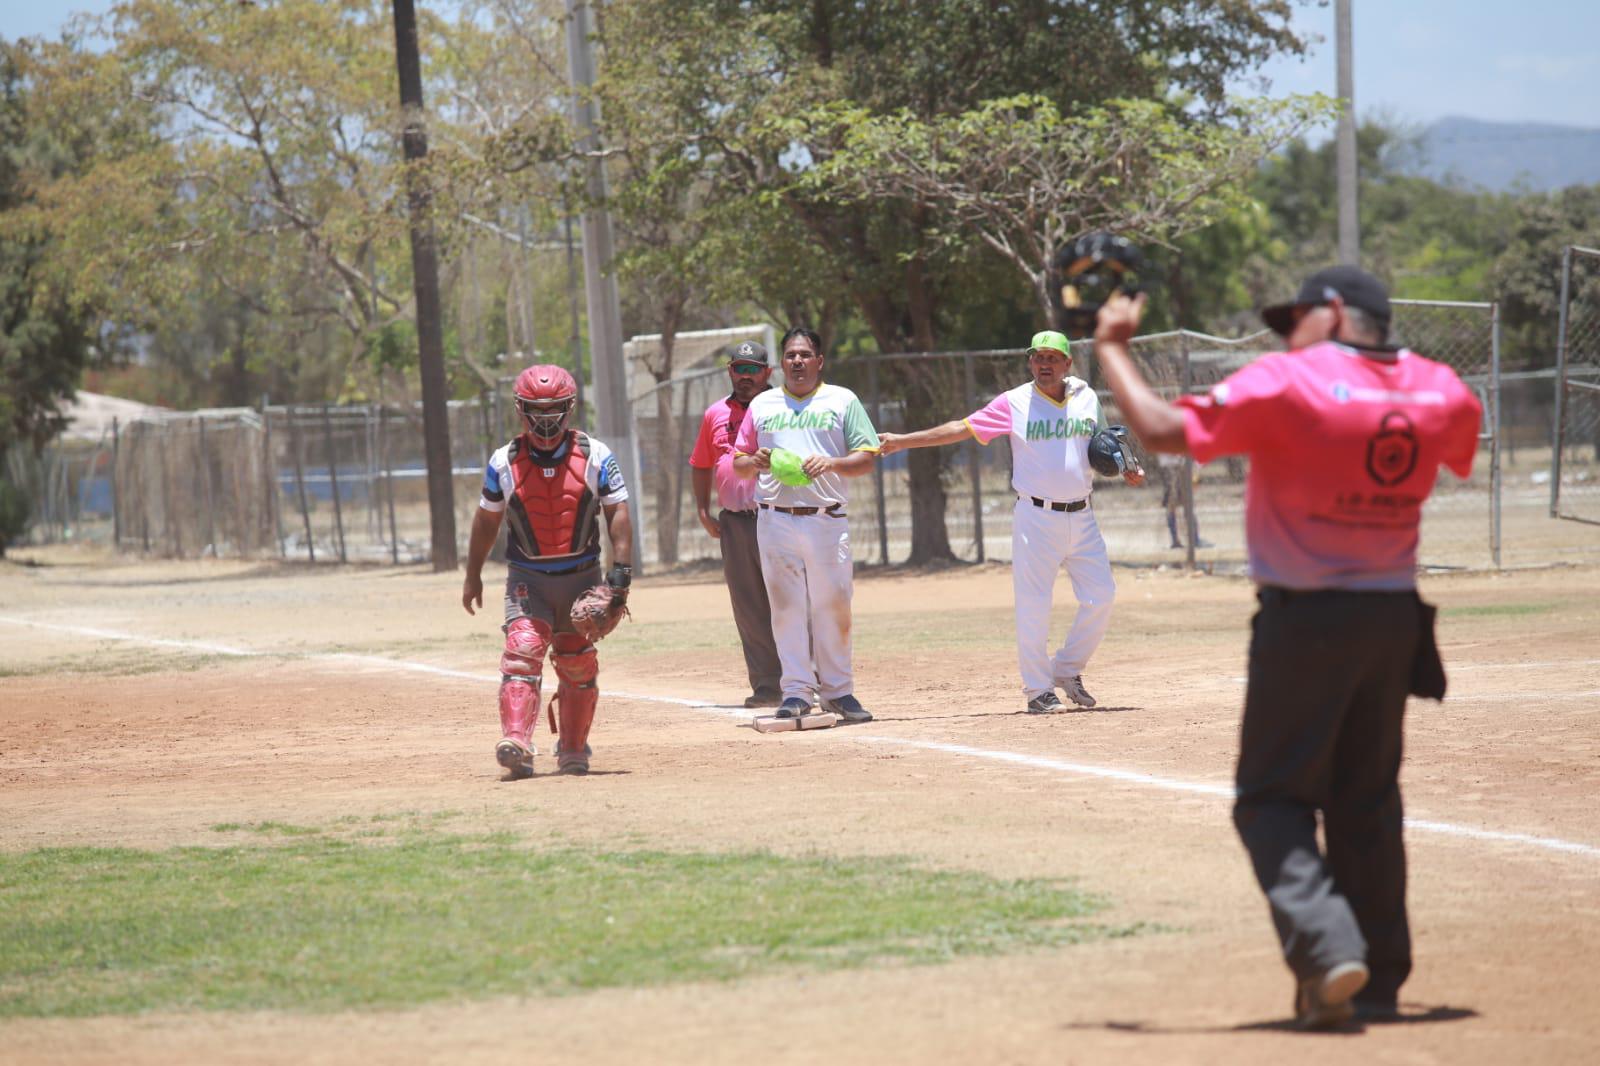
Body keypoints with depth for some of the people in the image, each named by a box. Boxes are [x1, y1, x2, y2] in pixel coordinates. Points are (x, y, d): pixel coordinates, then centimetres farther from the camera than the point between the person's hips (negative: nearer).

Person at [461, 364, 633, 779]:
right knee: (522, 650, -20)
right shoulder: (504, 462, -1)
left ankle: (573, 751, 25)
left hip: (581, 575, 1)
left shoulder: (595, 456, -4)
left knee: (578, 664, 9)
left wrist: (621, 570, -11)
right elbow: (487, 520, 9)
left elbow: (617, 513, -2)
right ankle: (516, 743, -30)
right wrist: (473, 575, 13)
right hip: (527, 577, -1)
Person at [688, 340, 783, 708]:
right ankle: (767, 686, 10)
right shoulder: (716, 414, 15)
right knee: (748, 610, 5)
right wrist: (703, 511, 13)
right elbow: (700, 465, 23)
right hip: (734, 523, 5)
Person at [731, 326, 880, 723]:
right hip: (776, 522, 1)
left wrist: (831, 463, -15)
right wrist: (755, 462, -6)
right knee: (786, 606, -4)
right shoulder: (762, 405, 16)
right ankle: (797, 691, -2)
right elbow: (737, 463, 17)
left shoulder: (843, 401, 10)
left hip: (827, 521, -1)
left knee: (833, 607, -1)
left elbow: (867, 459, 4)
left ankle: (836, 690, 8)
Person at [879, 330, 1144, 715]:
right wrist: (902, 440, -10)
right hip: (1036, 519, -4)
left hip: (1081, 518, 4)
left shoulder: (1086, 399, 8)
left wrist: (1125, 470, -2)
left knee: (1101, 597, 2)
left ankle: (1067, 669, 20)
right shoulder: (1014, 403, -4)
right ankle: (1038, 689, 6)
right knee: (1033, 607, -5)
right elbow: (962, 428, -5)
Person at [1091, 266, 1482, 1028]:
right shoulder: (1439, 393, 2)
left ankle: (1327, 947, -19)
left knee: (1274, 799, 1)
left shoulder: (1286, 383, -14)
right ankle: (1379, 980, 19)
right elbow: (1461, 445, 27)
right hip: (1394, 618, 5)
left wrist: (1112, 348, -5)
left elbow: (1162, 430, -18)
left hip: (1304, 619, -5)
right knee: (1368, 803, 16)